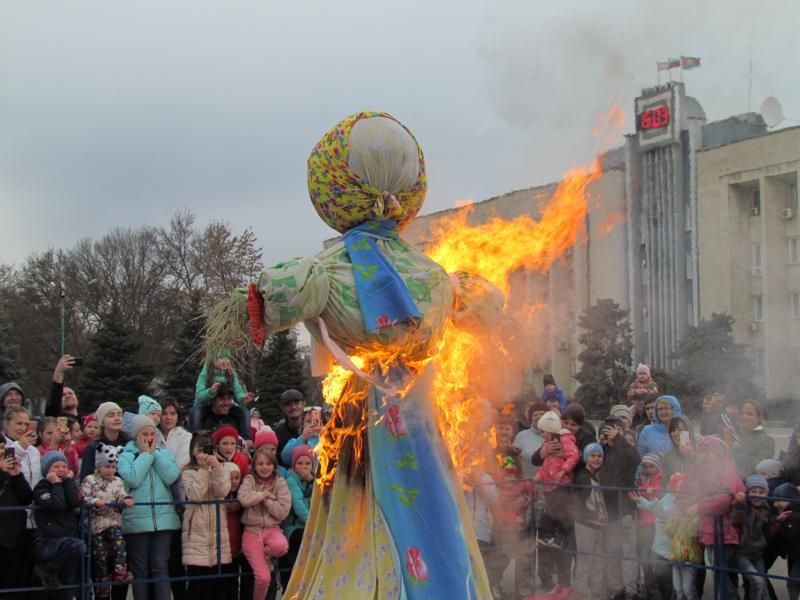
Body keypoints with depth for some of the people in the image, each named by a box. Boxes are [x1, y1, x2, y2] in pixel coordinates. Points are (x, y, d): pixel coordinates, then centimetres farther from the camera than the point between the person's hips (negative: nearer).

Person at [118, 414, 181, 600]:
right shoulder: (126, 455, 2)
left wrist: (154, 453, -2)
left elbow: (172, 477, -5)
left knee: (160, 568, 1)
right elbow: (132, 479, -15)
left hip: (163, 519, 2)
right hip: (137, 520, -2)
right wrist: (146, 454, -5)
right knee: (140, 570, 4)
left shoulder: (164, 453, 11)